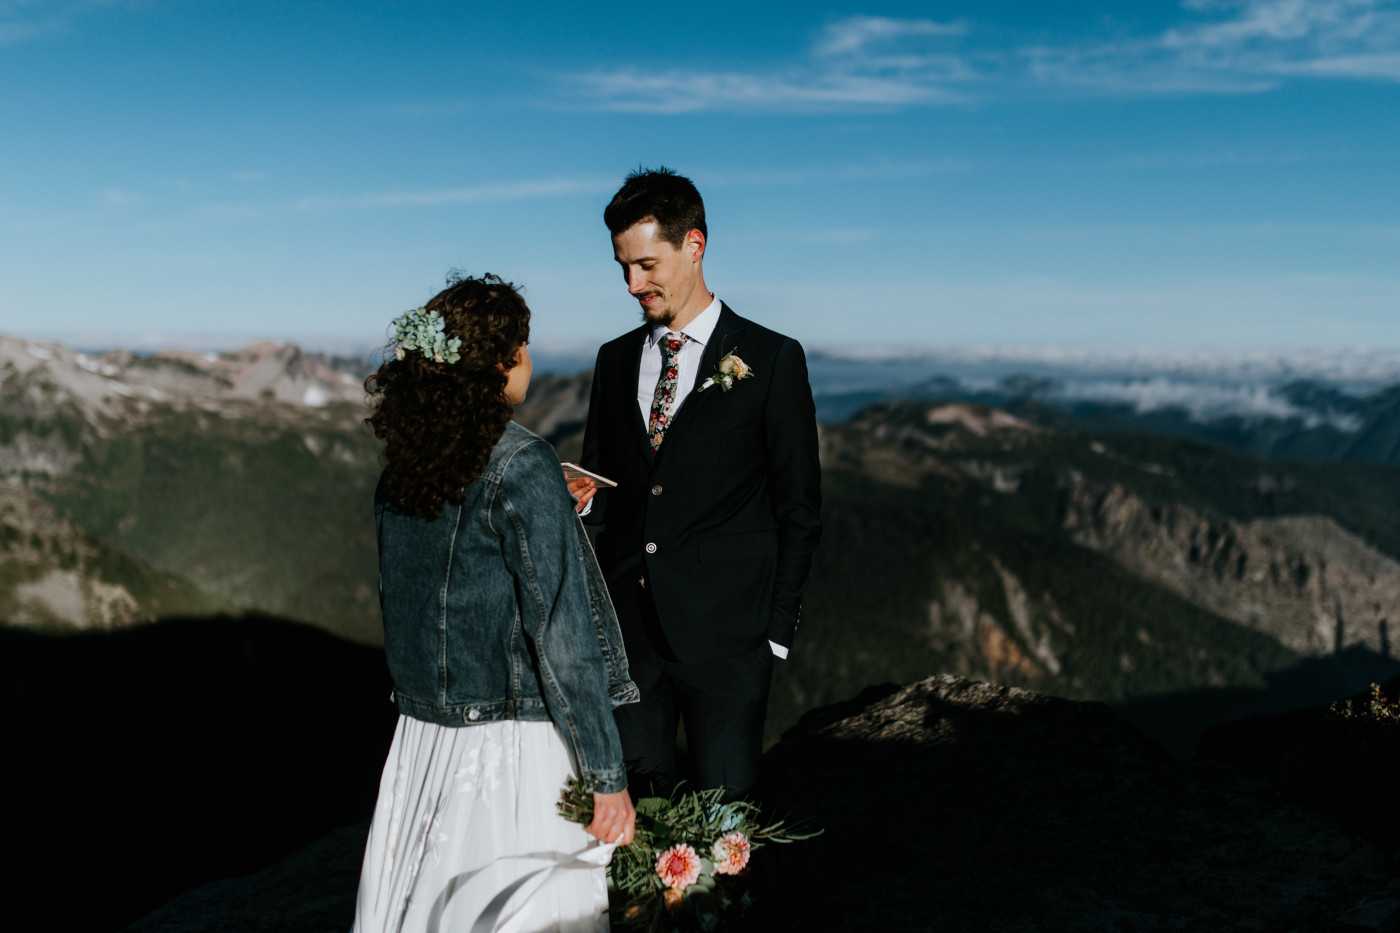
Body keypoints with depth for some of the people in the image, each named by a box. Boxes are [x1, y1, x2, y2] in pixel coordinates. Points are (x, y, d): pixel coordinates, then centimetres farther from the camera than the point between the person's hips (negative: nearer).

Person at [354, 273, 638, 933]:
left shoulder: (401, 466, 3)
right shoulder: (521, 466, -18)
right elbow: (560, 634, -19)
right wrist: (607, 776, -13)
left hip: (423, 736, 7)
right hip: (516, 748, -7)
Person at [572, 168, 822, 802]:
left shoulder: (771, 359, -3)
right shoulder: (616, 359, 12)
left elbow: (799, 510, -2)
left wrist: (778, 630, -6)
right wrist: (581, 498, -5)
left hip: (724, 631, -4)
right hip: (628, 627, 4)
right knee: (634, 802, 11)